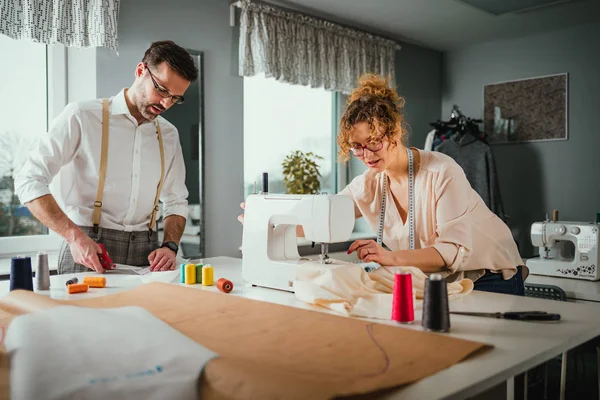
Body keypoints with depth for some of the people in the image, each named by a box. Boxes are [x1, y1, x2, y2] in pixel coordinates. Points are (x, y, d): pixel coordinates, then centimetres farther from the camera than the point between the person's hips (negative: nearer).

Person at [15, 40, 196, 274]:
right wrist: (74, 236, -18)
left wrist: (170, 246, -2)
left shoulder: (168, 136, 12)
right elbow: (29, 181, -8)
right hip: (86, 250, -4)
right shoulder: (82, 117, -4)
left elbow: (176, 202, 16)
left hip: (145, 253, 4)